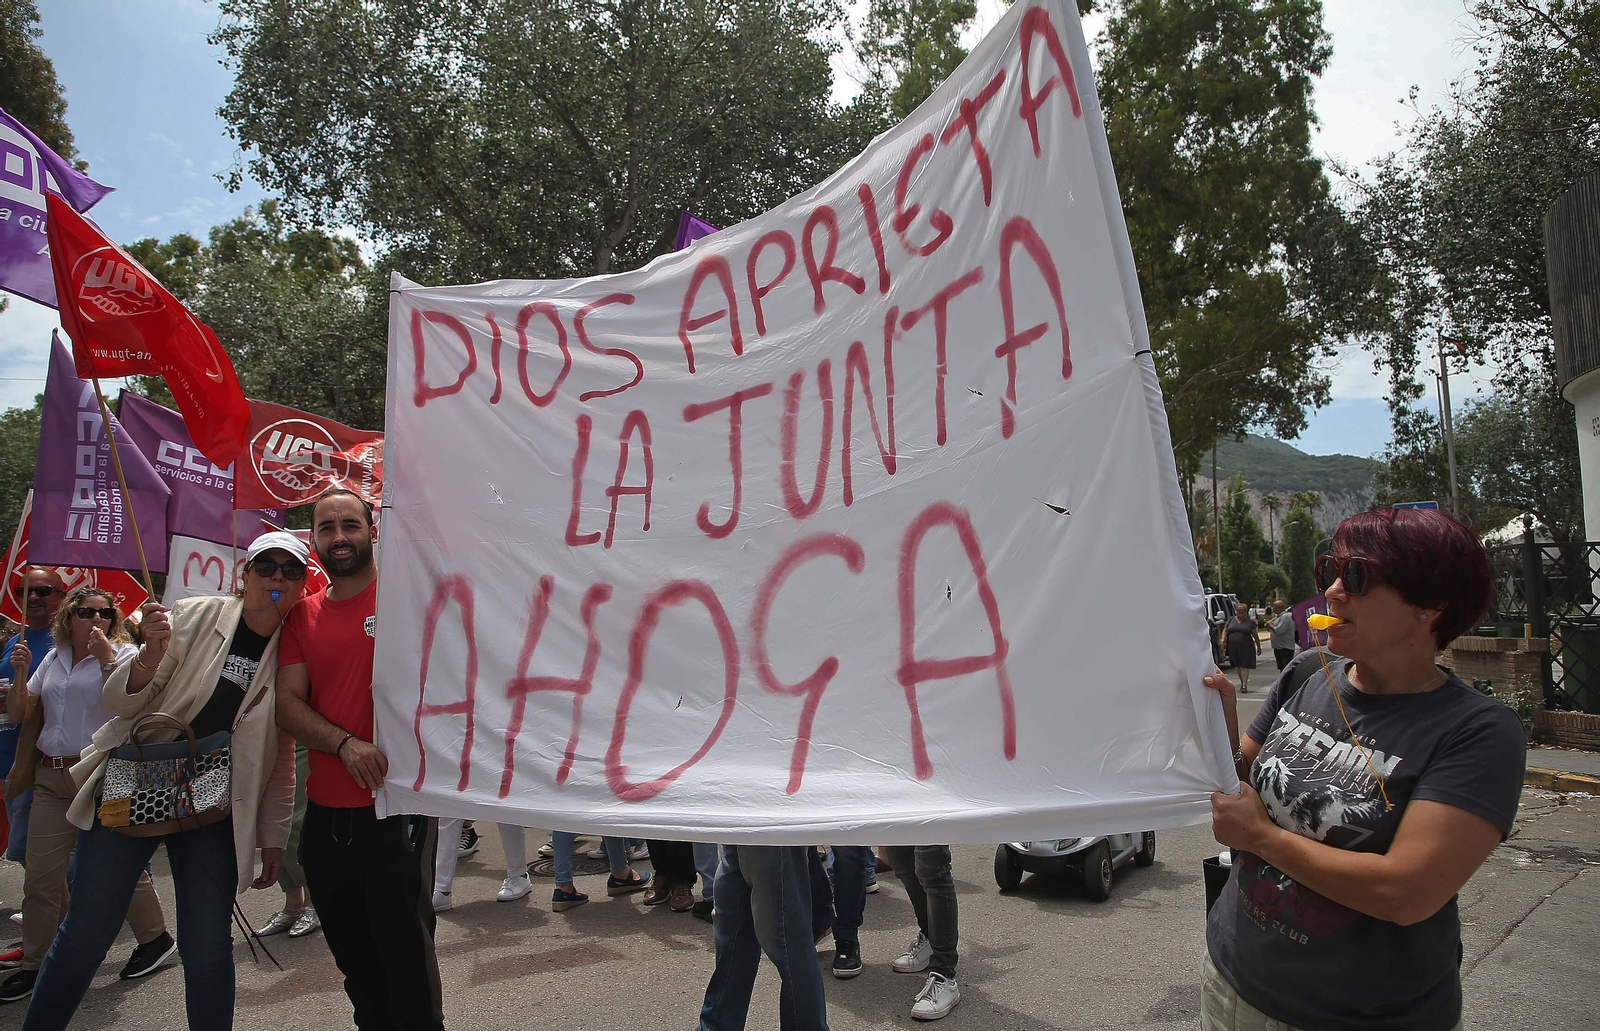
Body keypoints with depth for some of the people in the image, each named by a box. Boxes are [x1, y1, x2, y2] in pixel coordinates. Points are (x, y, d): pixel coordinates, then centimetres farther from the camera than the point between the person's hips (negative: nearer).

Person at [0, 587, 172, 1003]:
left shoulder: (122, 654, -3)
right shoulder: (52, 660, 14)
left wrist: (104, 657, -21)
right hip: (51, 778, 5)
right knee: (39, 876, 4)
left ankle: (155, 939, 19)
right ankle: (34, 964, 18)